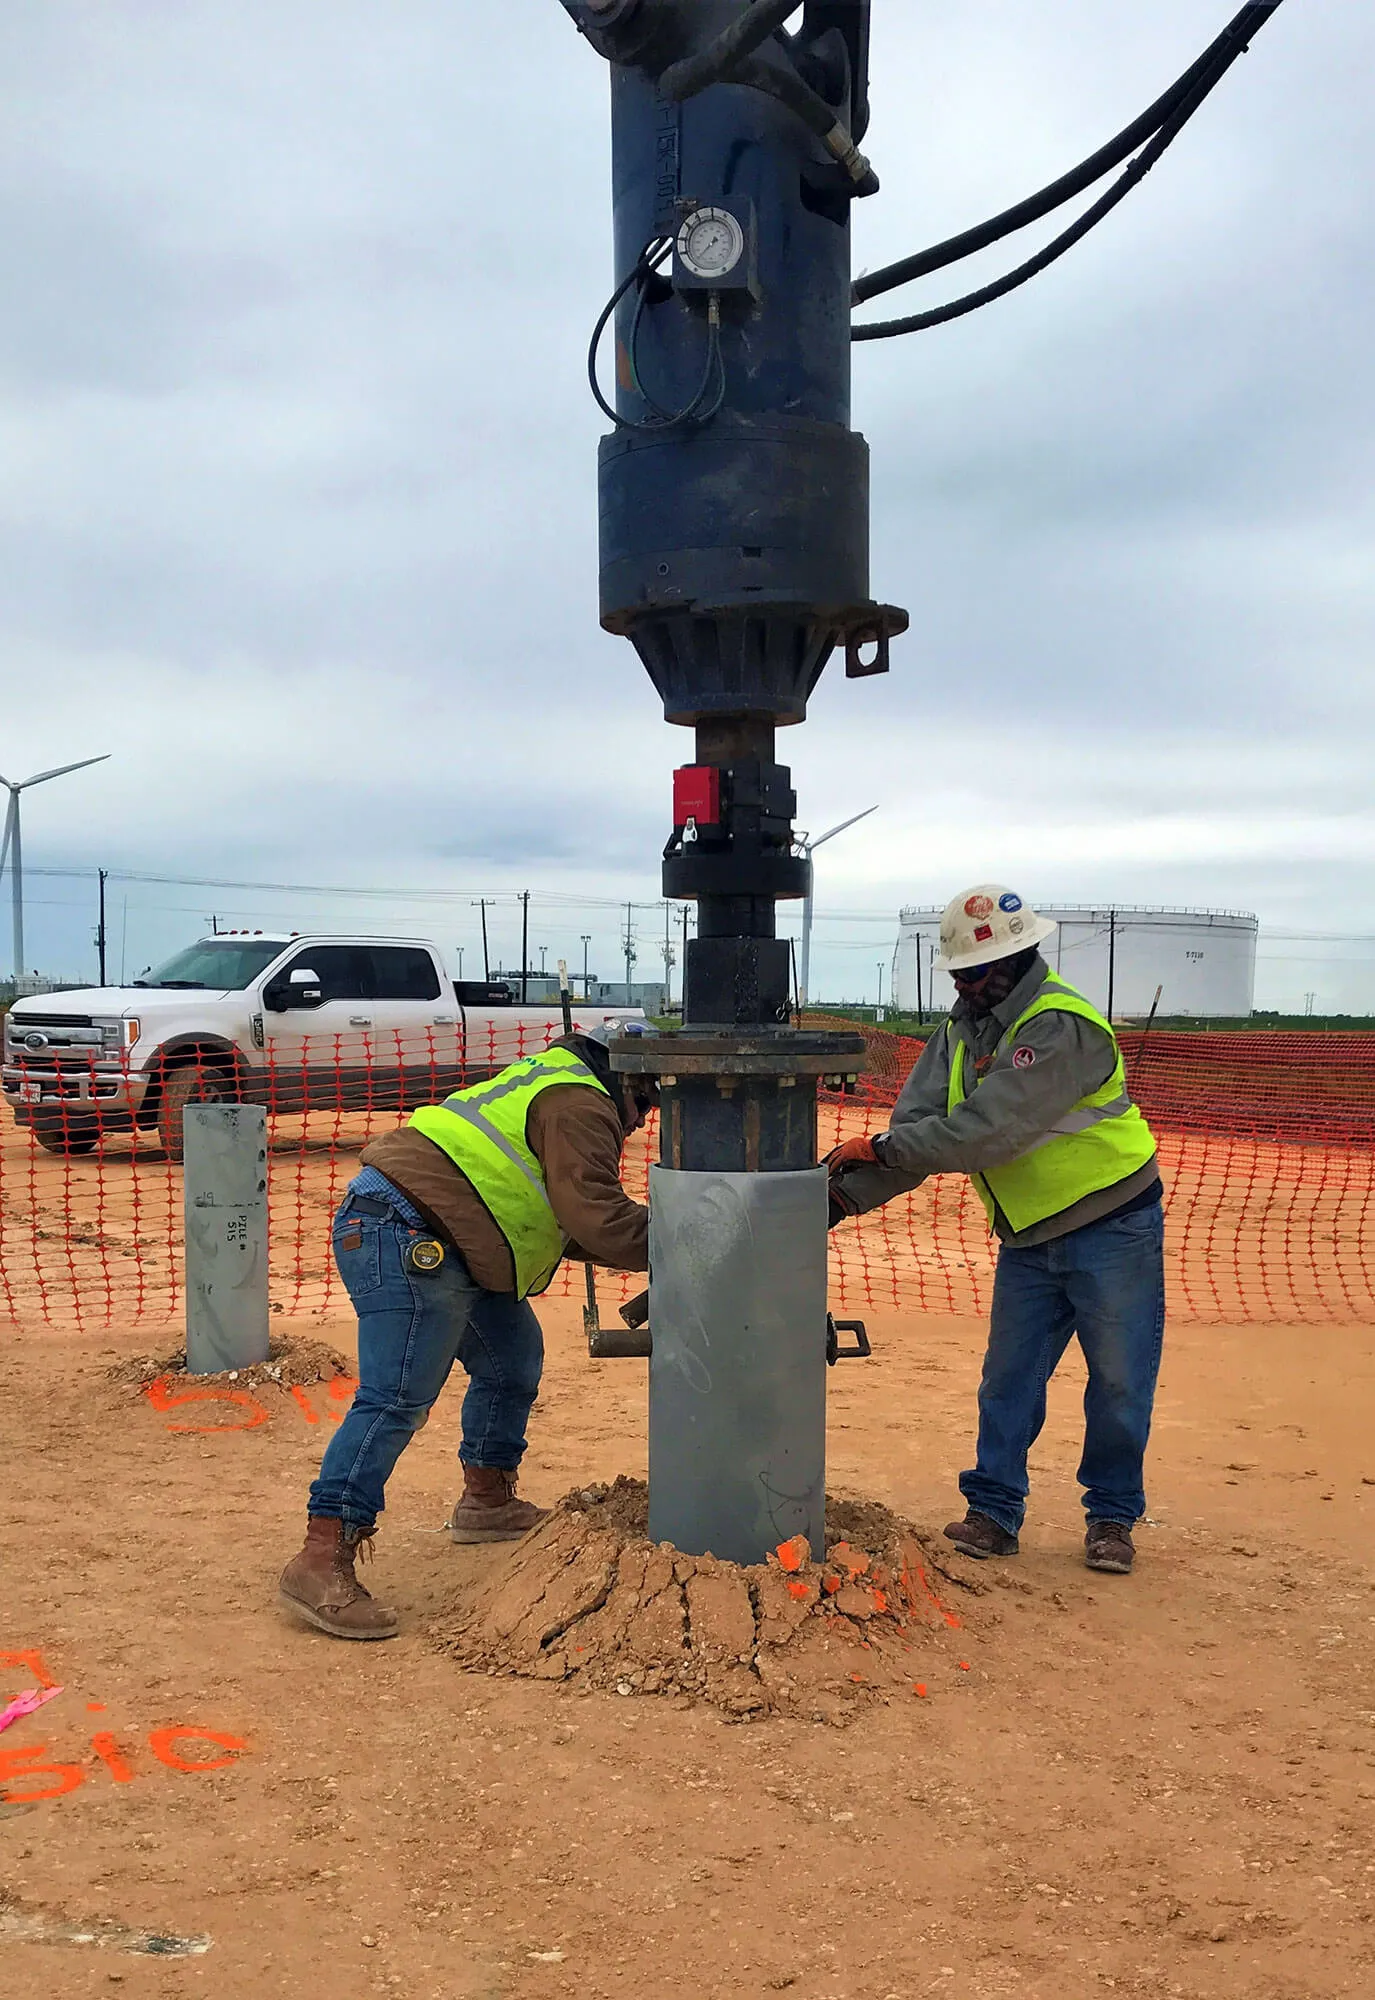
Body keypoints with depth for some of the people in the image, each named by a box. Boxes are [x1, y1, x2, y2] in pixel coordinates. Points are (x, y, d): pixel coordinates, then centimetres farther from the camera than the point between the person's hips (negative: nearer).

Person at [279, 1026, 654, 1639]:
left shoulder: (551, 1086, 26)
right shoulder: (579, 1106, -7)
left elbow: (567, 1223, 27)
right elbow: (595, 1217, -18)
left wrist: (644, 1242, 19)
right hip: (406, 1240, -11)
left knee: (513, 1357, 20)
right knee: (396, 1399, -16)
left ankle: (486, 1501, 32)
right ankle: (321, 1562, -19)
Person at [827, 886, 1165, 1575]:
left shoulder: (1060, 1027, -25)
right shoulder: (962, 1030, 2)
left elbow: (990, 1129, -33)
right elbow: (919, 1124, -3)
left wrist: (881, 1149, -27)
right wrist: (846, 1195, -15)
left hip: (1112, 1229, -7)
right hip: (1029, 1238, 7)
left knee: (1119, 1383, 4)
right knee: (1008, 1377, 8)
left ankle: (1112, 1517, 20)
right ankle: (994, 1509, 18)